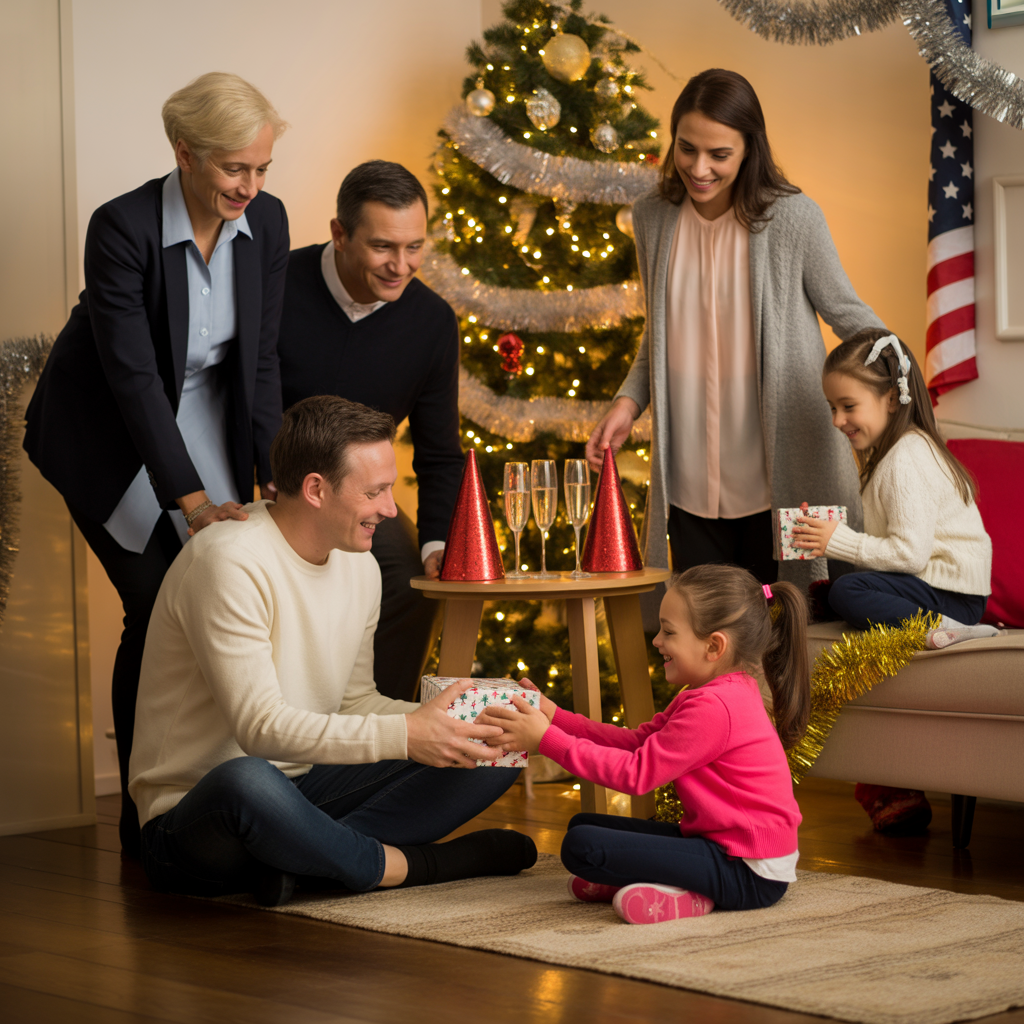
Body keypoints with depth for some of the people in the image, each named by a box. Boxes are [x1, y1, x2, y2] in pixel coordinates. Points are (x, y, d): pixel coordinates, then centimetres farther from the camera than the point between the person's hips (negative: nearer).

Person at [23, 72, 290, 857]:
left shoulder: (266, 221, -11)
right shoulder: (123, 228, -28)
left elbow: (261, 360, -6)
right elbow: (133, 375, -29)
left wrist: (273, 476, -15)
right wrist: (192, 501, -33)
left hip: (204, 416, 5)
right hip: (109, 436, -5)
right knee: (157, 607, -10)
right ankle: (145, 818, 4)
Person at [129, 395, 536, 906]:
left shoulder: (359, 566, 8)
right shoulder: (230, 561, -20)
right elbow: (260, 726, -26)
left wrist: (438, 721, -6)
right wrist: (404, 735, -29)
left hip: (305, 786, 8)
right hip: (189, 820, -8)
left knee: (493, 752, -1)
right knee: (248, 782, -45)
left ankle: (300, 857, -20)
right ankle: (413, 865, -19)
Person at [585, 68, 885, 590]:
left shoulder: (793, 217, -9)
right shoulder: (653, 218, 5)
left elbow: (845, 311, 2)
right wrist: (629, 401, 4)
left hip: (782, 478, -4)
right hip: (690, 481, 4)